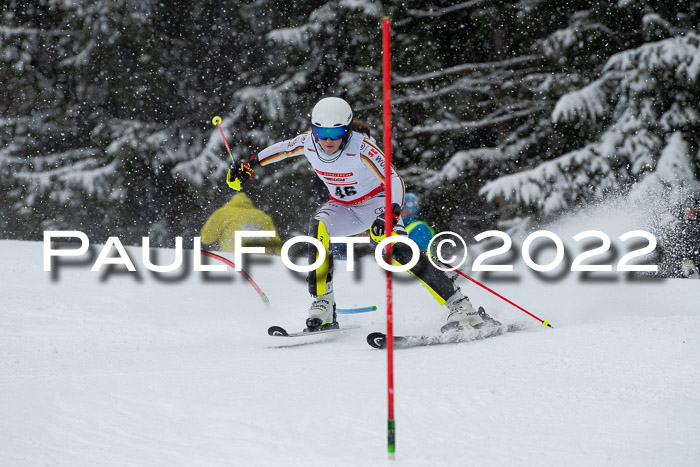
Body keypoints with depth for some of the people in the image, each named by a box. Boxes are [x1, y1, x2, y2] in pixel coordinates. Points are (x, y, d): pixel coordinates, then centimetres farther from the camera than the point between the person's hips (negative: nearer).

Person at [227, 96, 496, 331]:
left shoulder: (362, 148, -29)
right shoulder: (307, 143, -15)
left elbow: (394, 180, -32)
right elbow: (280, 149, 7)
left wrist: (390, 216, -46)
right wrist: (249, 165, 9)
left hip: (377, 202, -4)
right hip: (344, 209, 4)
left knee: (399, 251, -28)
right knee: (318, 227, -29)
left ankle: (460, 307, -25)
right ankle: (322, 307, -28)